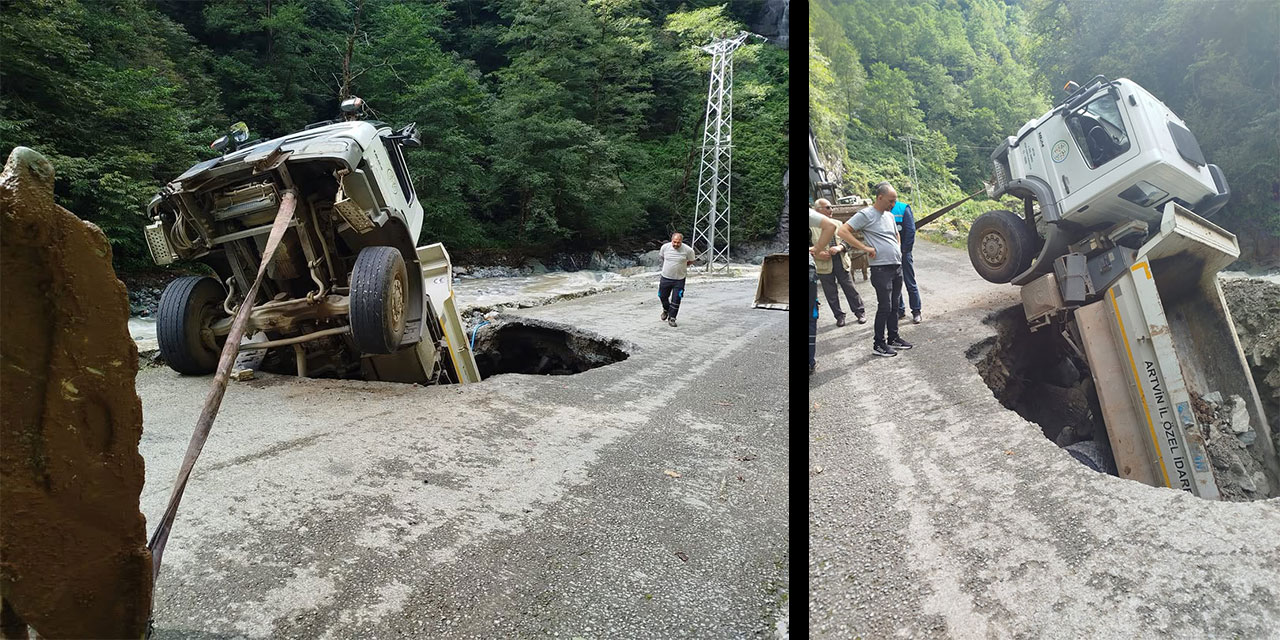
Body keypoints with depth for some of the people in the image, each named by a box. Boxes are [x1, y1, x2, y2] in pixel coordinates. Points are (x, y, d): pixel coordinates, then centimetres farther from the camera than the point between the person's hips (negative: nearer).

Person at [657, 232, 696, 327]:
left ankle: (672, 318, 15)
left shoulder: (688, 250, -14)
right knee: (662, 296, 16)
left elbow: (691, 261, 4)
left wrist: (682, 266, 2)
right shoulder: (665, 247, -8)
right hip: (665, 277, 3)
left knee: (676, 300, -2)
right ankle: (666, 310, 46)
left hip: (679, 279, -2)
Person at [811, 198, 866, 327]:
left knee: (850, 289, 7)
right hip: (824, 265, -2)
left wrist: (839, 247, -15)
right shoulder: (812, 226, -2)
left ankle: (860, 312, 21)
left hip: (841, 263, 2)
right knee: (831, 294, 7)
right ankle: (839, 316, 21)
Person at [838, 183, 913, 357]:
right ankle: (878, 344, 4)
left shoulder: (889, 216, 15)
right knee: (885, 307, -6)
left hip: (897, 267, 8)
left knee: (894, 305, 14)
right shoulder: (865, 215, -10)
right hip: (881, 269, -8)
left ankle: (893, 338, 25)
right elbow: (842, 231, -19)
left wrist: (898, 249, 15)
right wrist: (865, 248, -19)